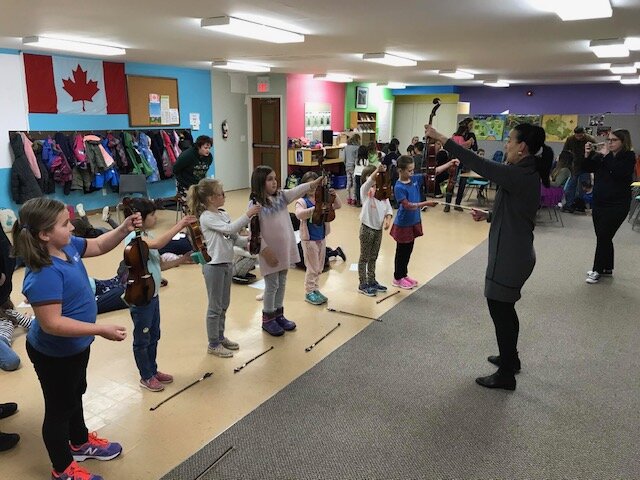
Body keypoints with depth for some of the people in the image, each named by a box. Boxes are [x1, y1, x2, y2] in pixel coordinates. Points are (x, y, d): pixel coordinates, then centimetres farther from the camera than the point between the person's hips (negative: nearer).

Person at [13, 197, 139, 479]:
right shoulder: (44, 274, -35)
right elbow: (51, 323, -35)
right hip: (54, 355, -9)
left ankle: (81, 443, 53)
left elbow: (98, 246, 8)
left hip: (74, 346, 9)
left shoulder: (67, 246, -9)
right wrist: (101, 330, -33)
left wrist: (124, 229, -9)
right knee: (59, 409, 13)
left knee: (75, 395, 28)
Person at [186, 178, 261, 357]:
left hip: (227, 264, 8)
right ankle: (213, 344, 18)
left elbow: (233, 237, 9)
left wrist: (247, 240, -8)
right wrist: (247, 215, -27)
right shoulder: (206, 217, -17)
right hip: (214, 266, -8)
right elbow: (229, 229, -29)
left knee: (224, 305, 19)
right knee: (215, 307, 4)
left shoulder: (223, 214, 7)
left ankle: (220, 337, 35)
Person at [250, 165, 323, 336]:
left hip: (285, 249, 6)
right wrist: (265, 250, -20)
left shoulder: (281, 196, 5)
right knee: (272, 286, 5)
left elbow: (297, 191, -8)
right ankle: (267, 319, 21)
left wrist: (314, 183, -23)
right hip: (270, 252, -6)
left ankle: (279, 314, 33)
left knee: (282, 284, 17)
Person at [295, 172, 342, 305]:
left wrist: (334, 196, -17)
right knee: (312, 268, 3)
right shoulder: (301, 201, -14)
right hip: (309, 239, -6)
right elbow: (299, 214, -33)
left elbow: (338, 206, 2)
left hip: (322, 238, 6)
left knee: (319, 268, 17)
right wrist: (315, 209, -42)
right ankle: (309, 292, 17)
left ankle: (315, 289, 31)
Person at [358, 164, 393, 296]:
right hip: (367, 228, -6)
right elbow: (370, 181, -34)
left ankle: (371, 281, 31)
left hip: (378, 228, 6)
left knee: (373, 258, 18)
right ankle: (362, 285, 13)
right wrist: (377, 170, -49)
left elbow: (388, 208, 7)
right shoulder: (365, 190, -11)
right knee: (364, 258, 4)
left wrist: (388, 219, -11)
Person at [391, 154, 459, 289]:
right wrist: (425, 203, -32)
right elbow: (408, 205, -28)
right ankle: (397, 278, 21)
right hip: (403, 225, -7)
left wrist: (449, 164, -8)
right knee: (402, 252, 6)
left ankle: (404, 274, 34)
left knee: (408, 250, 18)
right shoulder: (399, 187, -21)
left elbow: (432, 172, -1)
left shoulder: (415, 179, -1)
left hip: (414, 222, 7)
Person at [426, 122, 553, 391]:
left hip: (510, 257, -10)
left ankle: (506, 375, 16)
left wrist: (441, 139, -22)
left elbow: (478, 164, -26)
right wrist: (489, 216, 13)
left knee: (500, 309, 2)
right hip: (514, 254, 10)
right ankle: (510, 358, 42)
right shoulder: (527, 174, 7)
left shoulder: (520, 176, -23)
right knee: (504, 308, 23)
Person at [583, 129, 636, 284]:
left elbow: (618, 172, -24)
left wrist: (607, 156, -19)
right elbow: (586, 168, 5)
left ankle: (597, 270, 4)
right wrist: (587, 155, -11)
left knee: (603, 237, -6)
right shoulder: (602, 155, 7)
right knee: (604, 237, 12)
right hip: (598, 203, 6)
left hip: (617, 205, -6)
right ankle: (607, 268, 24)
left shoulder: (629, 157, -7)